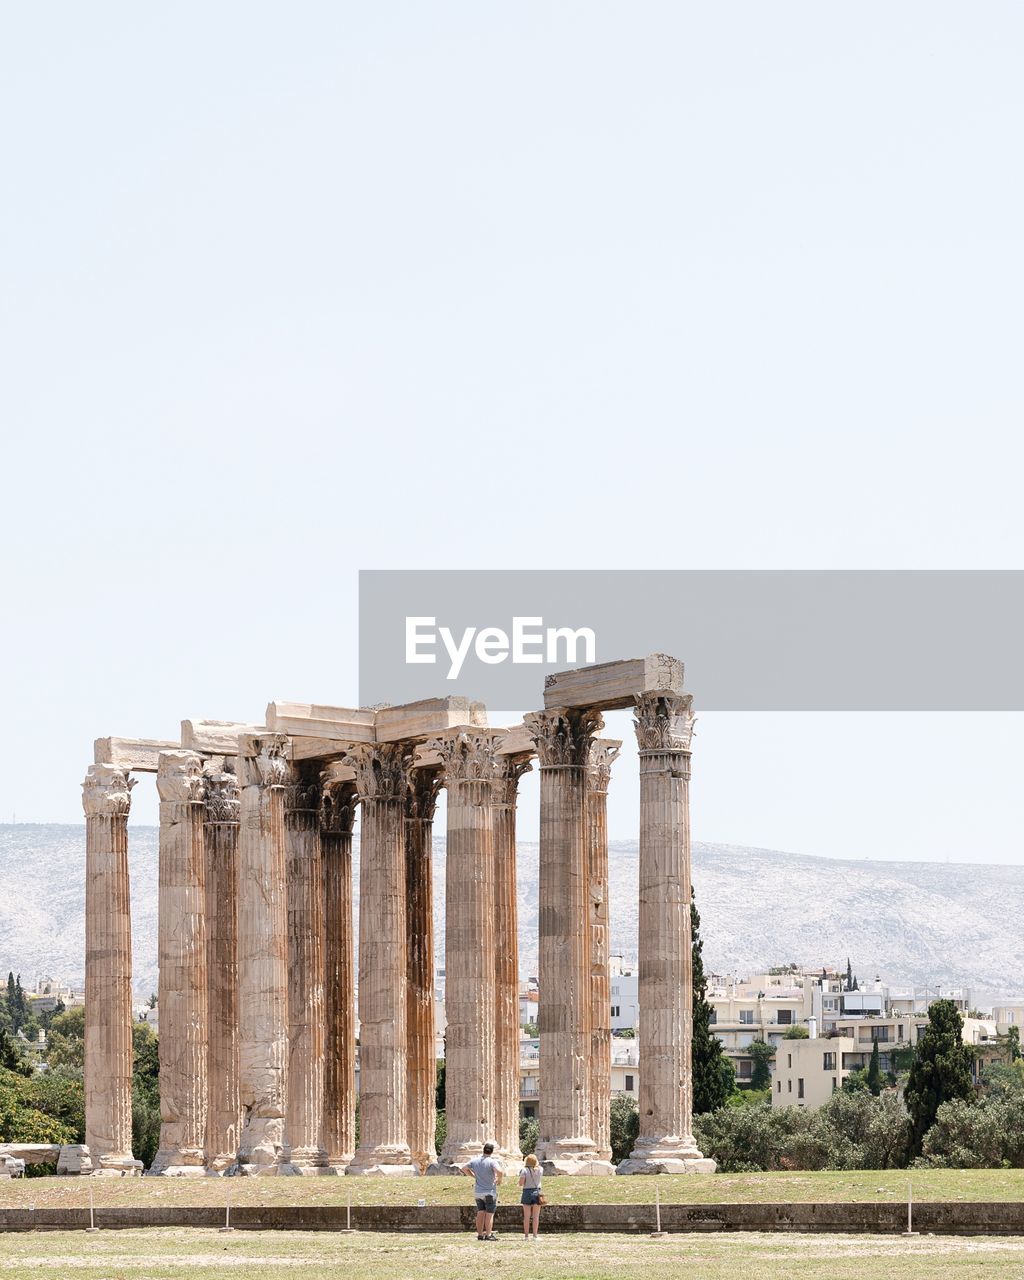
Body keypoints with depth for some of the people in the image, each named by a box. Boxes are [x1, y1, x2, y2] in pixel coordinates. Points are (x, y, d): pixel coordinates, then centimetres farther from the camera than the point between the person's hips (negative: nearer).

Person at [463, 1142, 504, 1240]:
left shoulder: (475, 1161, 2)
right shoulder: (492, 1162, -17)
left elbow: (464, 1168, 12)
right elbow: (500, 1171, -32)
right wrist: (499, 1180, -12)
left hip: (478, 1192, 5)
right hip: (490, 1192, -5)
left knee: (480, 1213, 12)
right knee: (489, 1214, 2)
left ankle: (480, 1234, 15)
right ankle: (488, 1235, 1)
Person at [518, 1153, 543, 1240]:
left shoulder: (524, 1170, -10)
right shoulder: (540, 1170, 0)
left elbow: (521, 1183, -12)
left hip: (527, 1192, -2)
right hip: (537, 1192, 2)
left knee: (526, 1216, 4)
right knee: (536, 1216, 5)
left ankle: (526, 1235, 4)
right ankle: (535, 1235, 3)